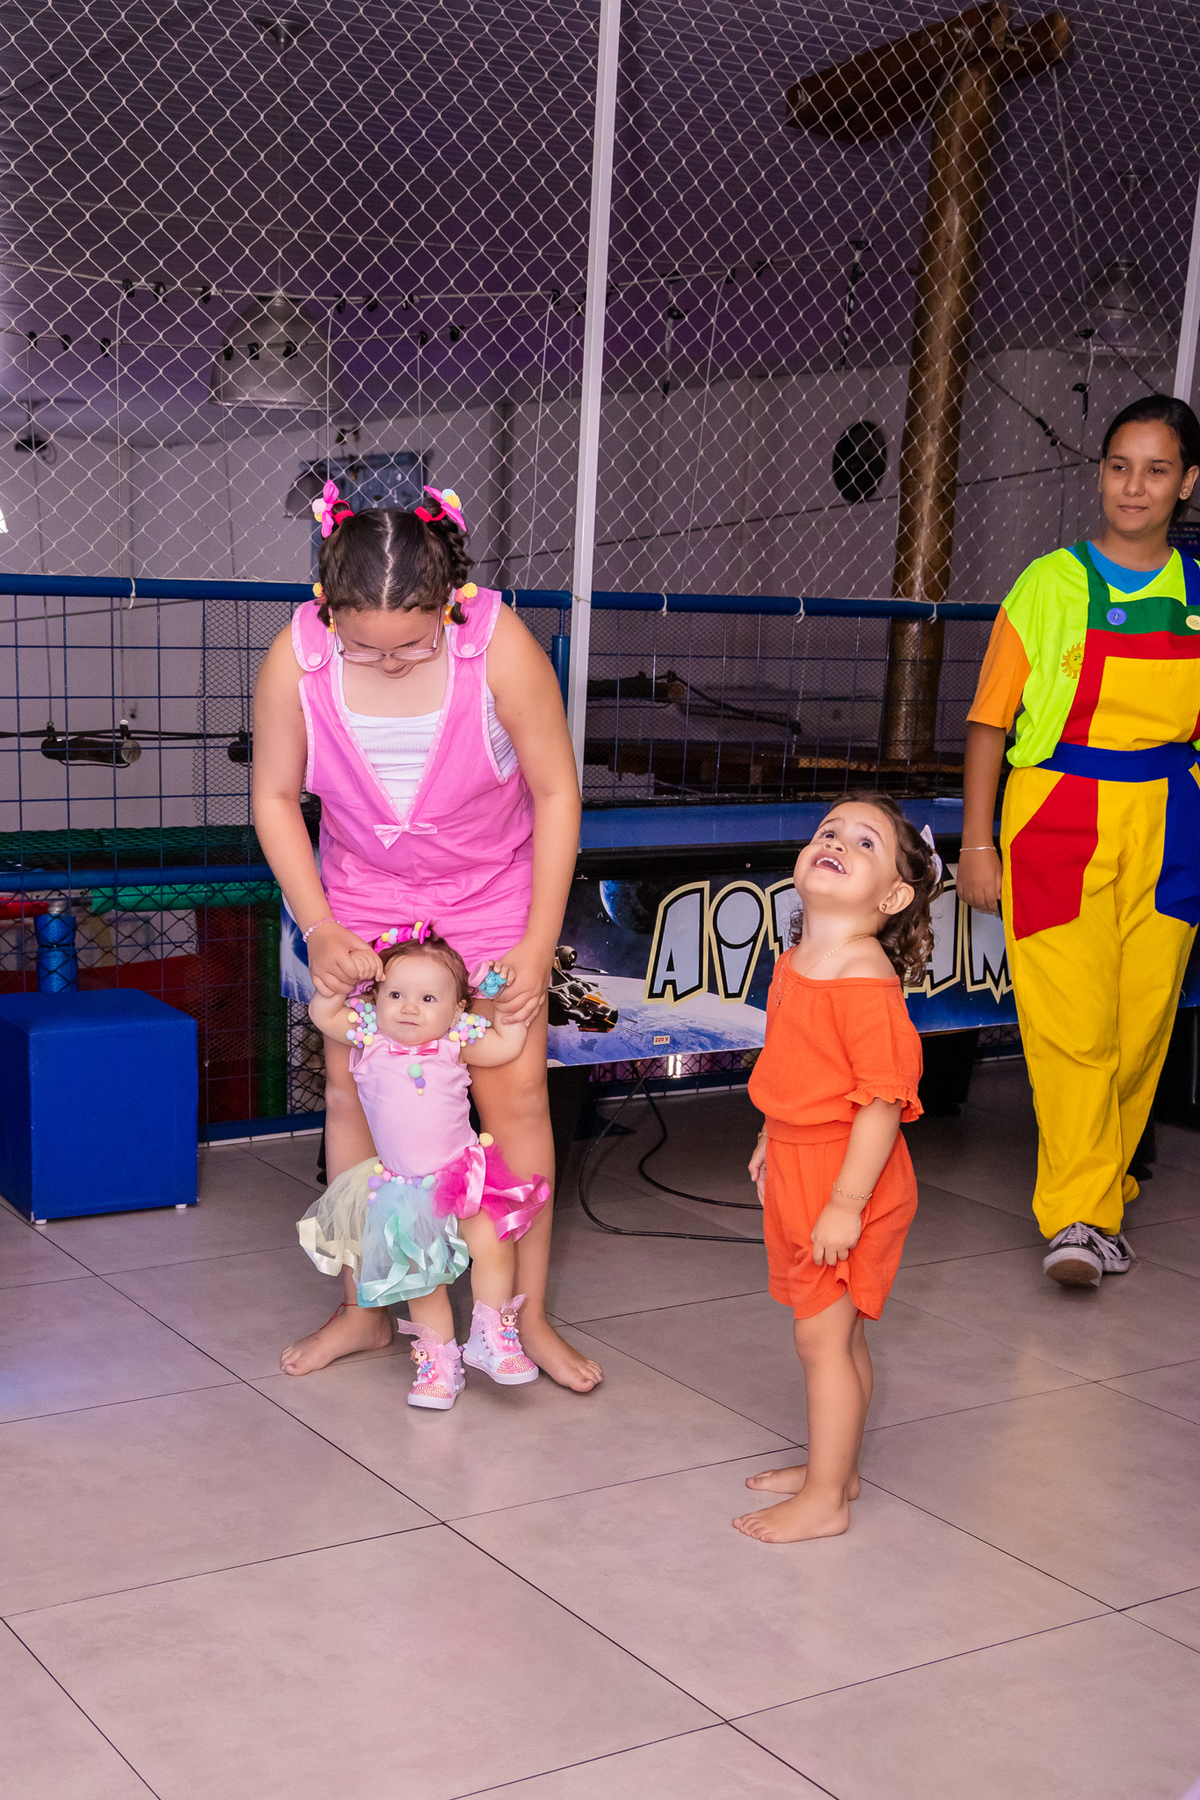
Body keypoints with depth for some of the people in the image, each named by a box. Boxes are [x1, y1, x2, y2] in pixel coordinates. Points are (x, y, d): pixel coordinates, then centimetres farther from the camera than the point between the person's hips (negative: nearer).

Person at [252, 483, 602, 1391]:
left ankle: (529, 1316, 13)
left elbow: (556, 793, -18)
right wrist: (320, 929, -15)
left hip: (491, 894, -1)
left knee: (515, 1093, -2)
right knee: (353, 1092, 5)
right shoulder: (297, 658, -23)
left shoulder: (500, 646, -28)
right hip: (362, 898, 2)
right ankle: (365, 1309, 21)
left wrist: (539, 944, -18)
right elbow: (276, 798, -8)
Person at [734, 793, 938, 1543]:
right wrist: (773, 1141, 23)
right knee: (838, 1333, 19)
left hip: (847, 1178, -8)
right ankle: (837, 1468, 33)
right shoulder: (795, 963, 4)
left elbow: (882, 1100, -24)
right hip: (798, 1171, 8)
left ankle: (824, 1499, 13)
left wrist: (846, 1203, -23)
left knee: (823, 1336, 0)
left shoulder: (868, 983, -23)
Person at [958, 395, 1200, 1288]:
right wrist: (977, 843, -3)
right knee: (1071, 1022, -10)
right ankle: (1083, 1218, -4)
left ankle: (1098, 1200, 22)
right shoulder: (1051, 584, 0)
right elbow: (990, 721, 1)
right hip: (1058, 819, -3)